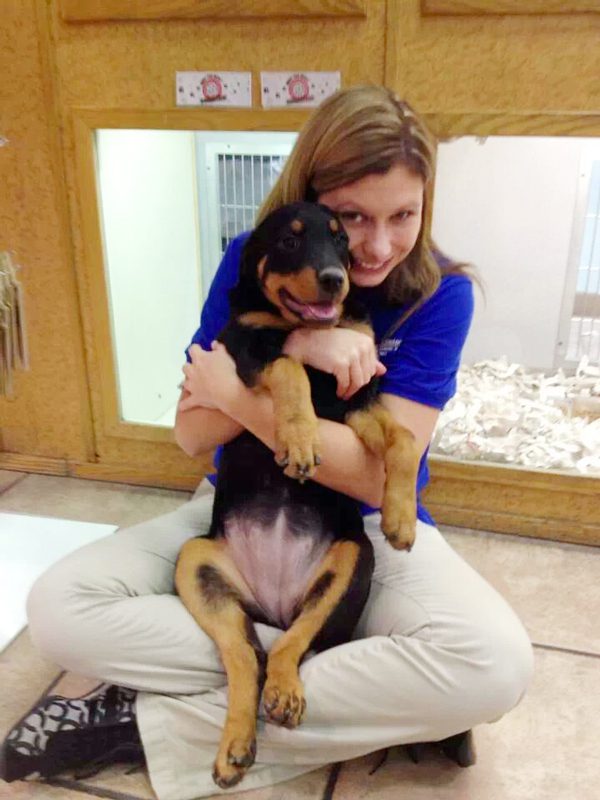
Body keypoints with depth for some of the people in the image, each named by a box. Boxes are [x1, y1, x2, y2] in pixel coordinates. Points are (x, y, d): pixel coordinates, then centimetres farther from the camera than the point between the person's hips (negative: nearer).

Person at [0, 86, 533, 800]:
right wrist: (292, 351, -27)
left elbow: (380, 474, -19)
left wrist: (238, 393, -20)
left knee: (495, 666, -31)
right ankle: (359, 688, -18)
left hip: (370, 527, -1)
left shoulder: (440, 292, -13)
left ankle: (152, 722, -21)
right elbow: (192, 433, -11)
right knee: (57, 608, -19)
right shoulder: (250, 262, -8)